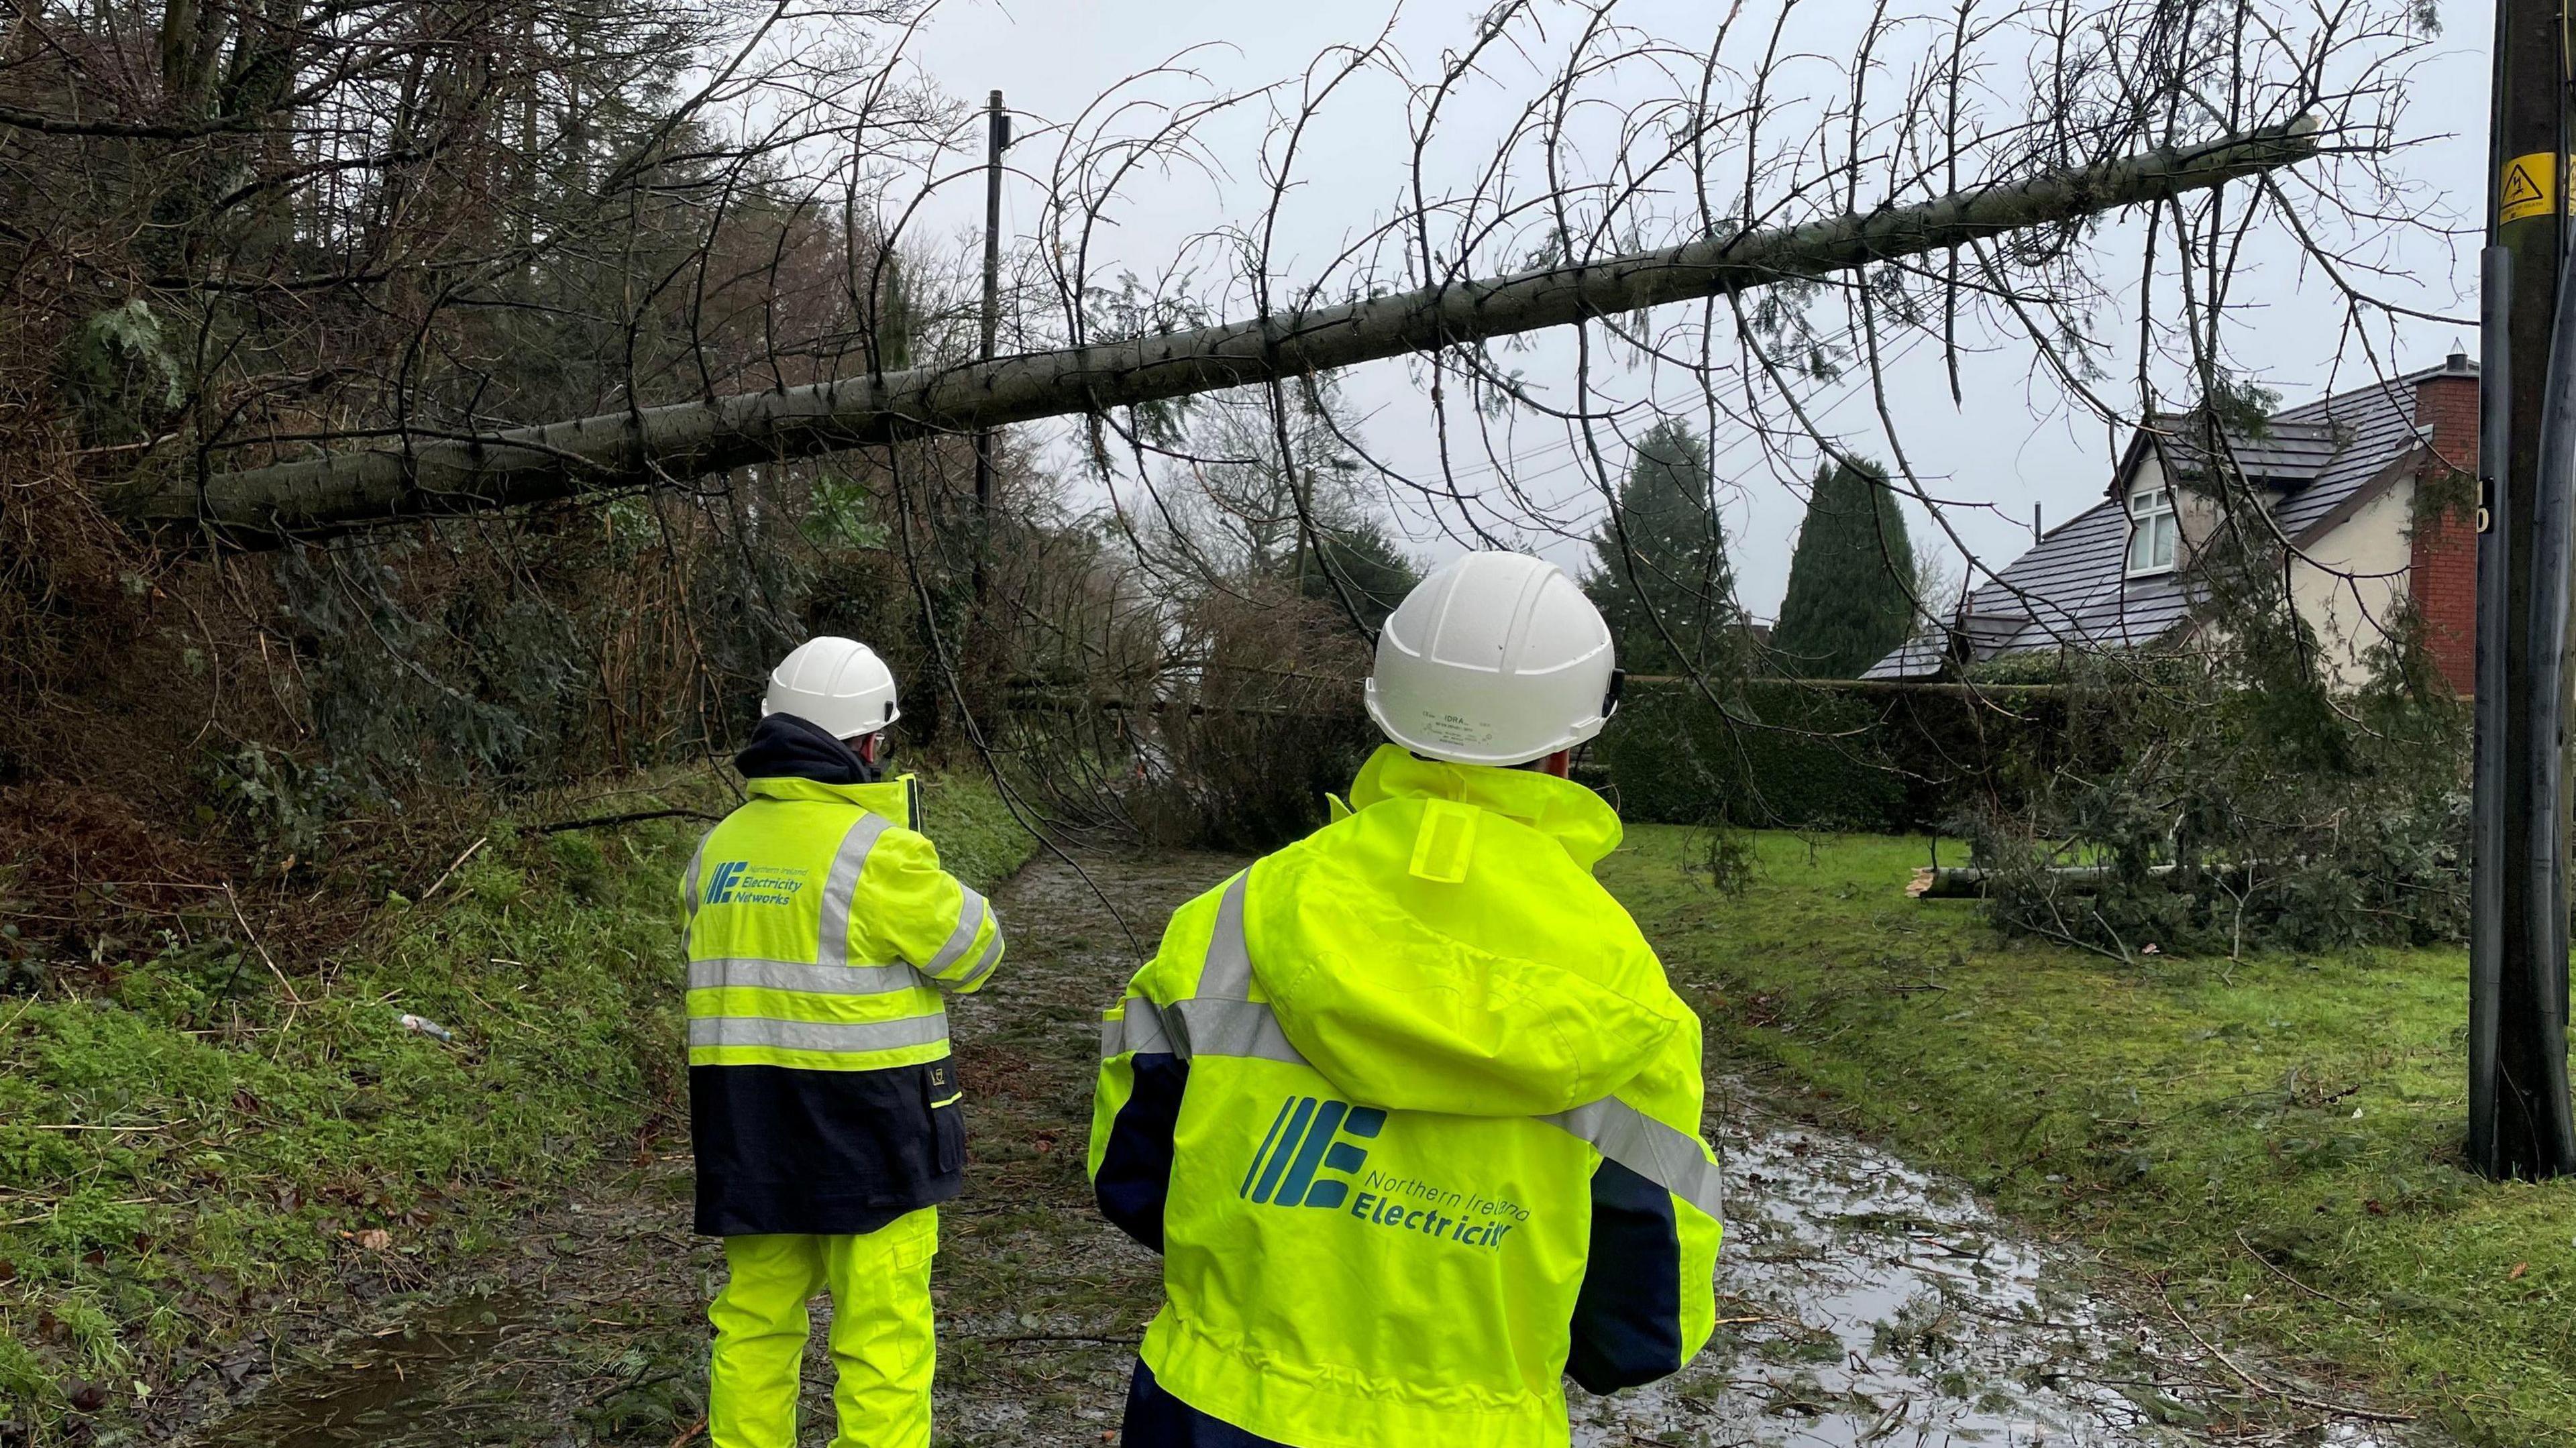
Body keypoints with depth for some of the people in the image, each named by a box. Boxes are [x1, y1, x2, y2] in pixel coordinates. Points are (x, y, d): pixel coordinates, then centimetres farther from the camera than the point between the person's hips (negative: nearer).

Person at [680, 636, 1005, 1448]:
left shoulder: (720, 846, 6)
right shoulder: (877, 849, -15)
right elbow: (973, 954, -5)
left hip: (747, 1130, 7)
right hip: (864, 1135, -6)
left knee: (754, 1323, 16)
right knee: (884, 1345, 1)